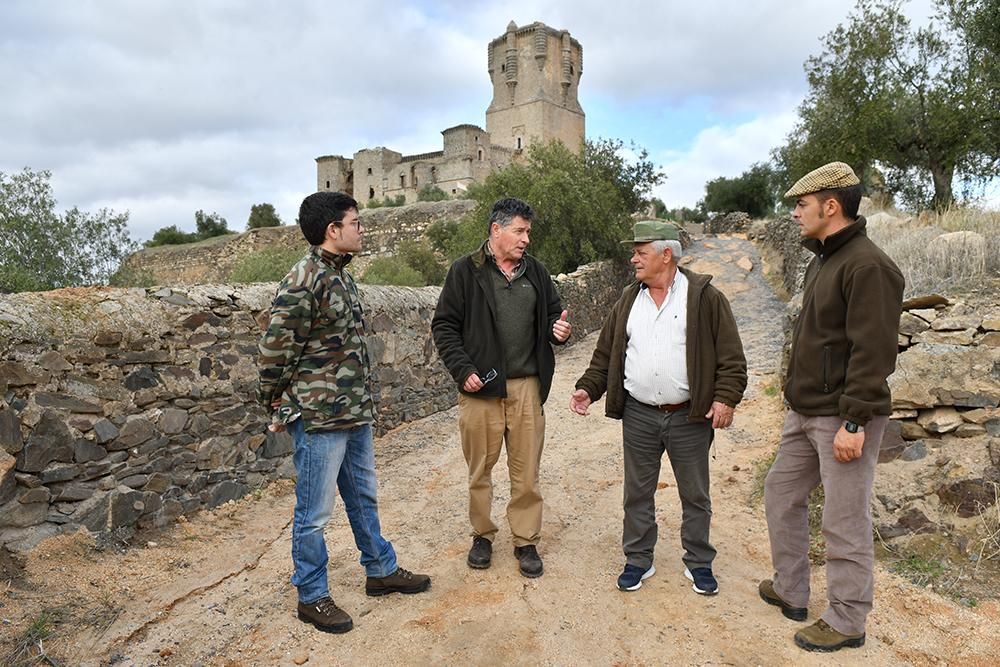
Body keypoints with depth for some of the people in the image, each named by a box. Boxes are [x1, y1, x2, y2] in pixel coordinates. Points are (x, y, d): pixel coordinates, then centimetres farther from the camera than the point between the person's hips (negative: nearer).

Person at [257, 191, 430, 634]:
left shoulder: (341, 276, 10)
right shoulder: (302, 283, -19)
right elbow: (275, 351, -15)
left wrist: (363, 404, 16)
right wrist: (277, 408, -5)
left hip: (356, 414, 9)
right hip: (318, 419, -9)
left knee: (363, 498, 21)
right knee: (314, 513, 7)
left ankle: (381, 570, 38)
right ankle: (312, 597, 25)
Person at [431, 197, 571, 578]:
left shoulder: (535, 272, 10)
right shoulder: (466, 271, -2)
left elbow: (552, 315, 19)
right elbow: (444, 325, -2)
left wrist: (559, 330, -5)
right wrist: (462, 369, -12)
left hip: (527, 387, 3)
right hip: (480, 388, -2)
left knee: (526, 471, 8)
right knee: (480, 468, 11)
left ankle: (526, 541, 24)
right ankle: (482, 535, 31)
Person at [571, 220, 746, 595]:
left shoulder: (705, 298, -4)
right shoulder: (628, 300, 8)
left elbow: (731, 356, -5)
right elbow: (606, 353, 11)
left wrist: (725, 397, -14)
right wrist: (588, 389, 0)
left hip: (689, 416, -3)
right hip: (638, 416, 3)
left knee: (695, 496, 12)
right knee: (637, 494, 13)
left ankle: (699, 563, 30)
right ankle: (638, 560, 29)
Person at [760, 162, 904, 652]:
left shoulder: (866, 266, -17)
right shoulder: (821, 260, 13)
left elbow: (873, 352, -23)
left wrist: (853, 422, -24)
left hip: (843, 418, -10)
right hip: (805, 412, 10)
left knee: (844, 522, 2)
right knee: (781, 493, 17)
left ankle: (847, 622, 19)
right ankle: (790, 592, 33)